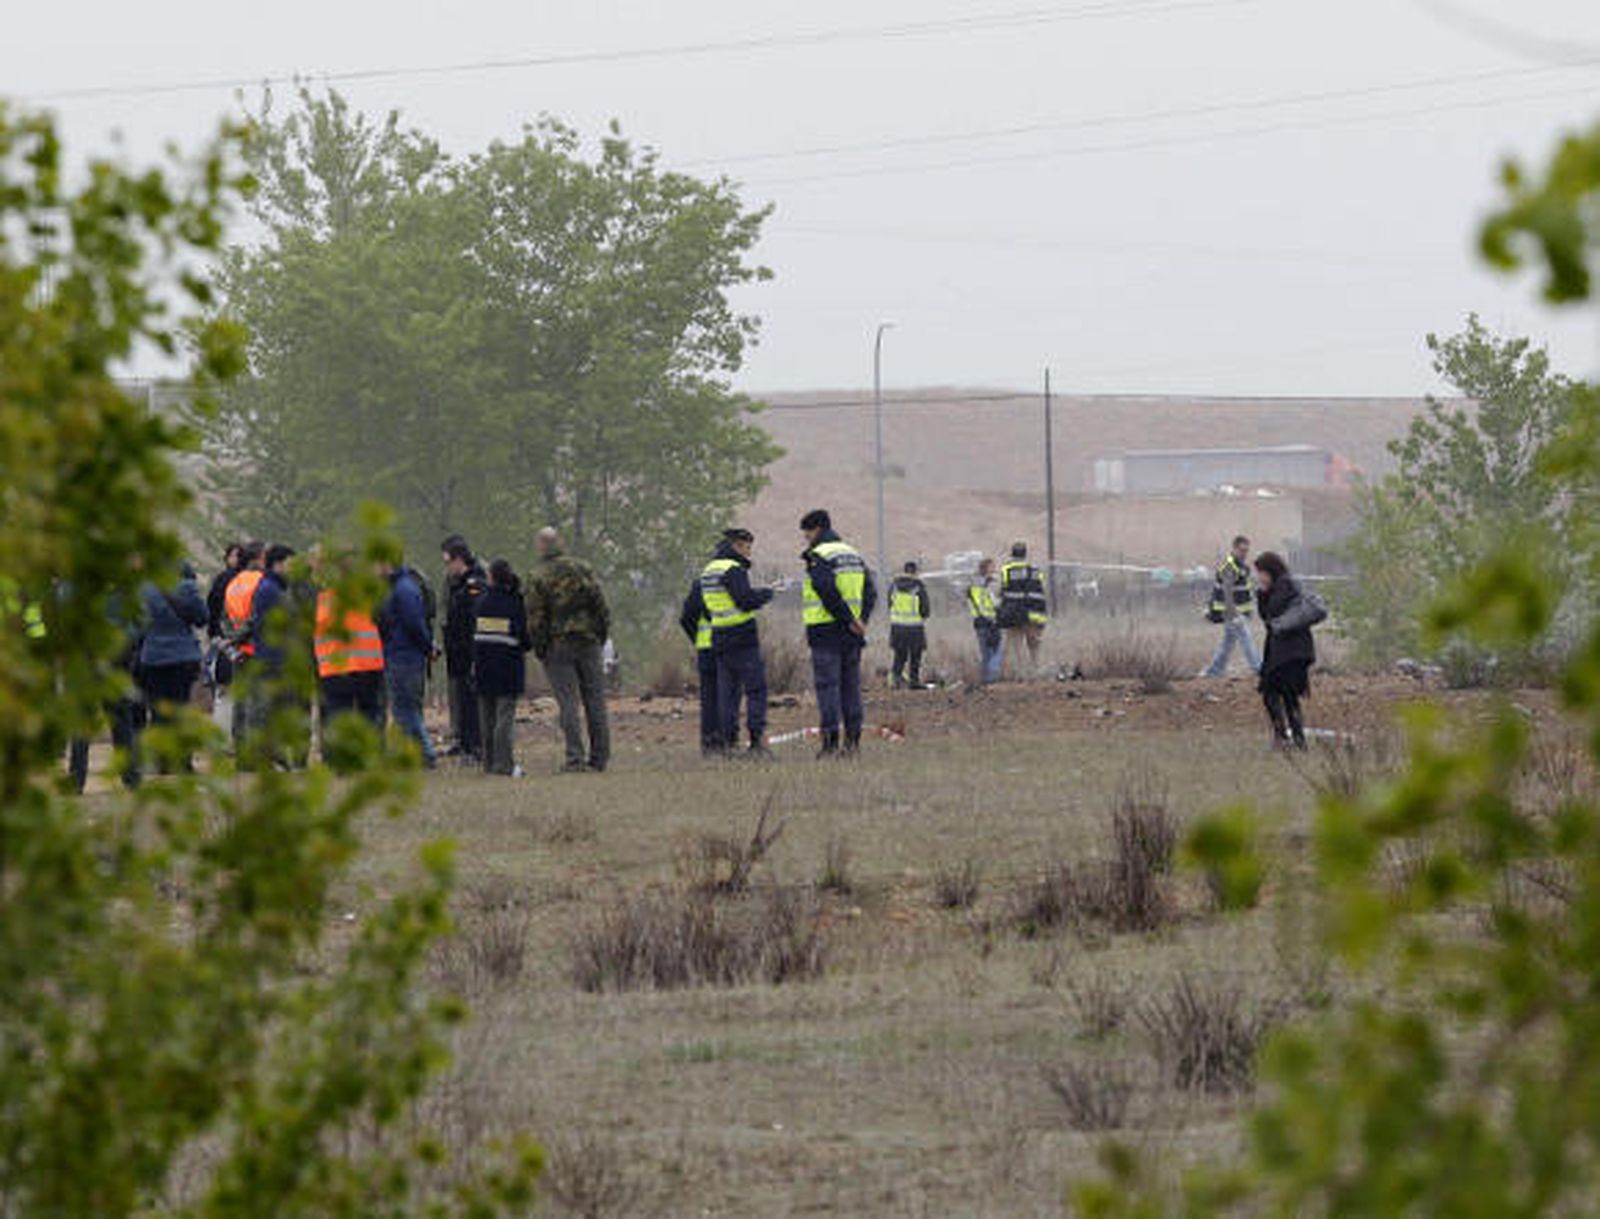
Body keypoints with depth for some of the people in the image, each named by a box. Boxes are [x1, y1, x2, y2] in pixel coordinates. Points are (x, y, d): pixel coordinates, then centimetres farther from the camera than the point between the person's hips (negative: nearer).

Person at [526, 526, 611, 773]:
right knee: (594, 700, 8)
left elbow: (535, 619, -7)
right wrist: (602, 636, 11)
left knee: (568, 703, -2)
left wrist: (539, 649, 2)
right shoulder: (582, 570, 2)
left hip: (558, 648, -3)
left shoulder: (538, 578, -7)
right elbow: (601, 606, 3)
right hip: (588, 643, 3)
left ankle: (575, 757, -8)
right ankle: (600, 757, 10)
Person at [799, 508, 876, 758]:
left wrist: (850, 620, -15)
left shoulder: (818, 556, -9)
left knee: (827, 685, -5)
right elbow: (870, 590, 12)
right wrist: (861, 620, 2)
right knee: (851, 685, 11)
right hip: (851, 634, 7)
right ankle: (853, 741, 10)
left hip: (826, 631, -7)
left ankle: (830, 742, -10)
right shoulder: (853, 553, 16)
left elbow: (828, 591, -21)